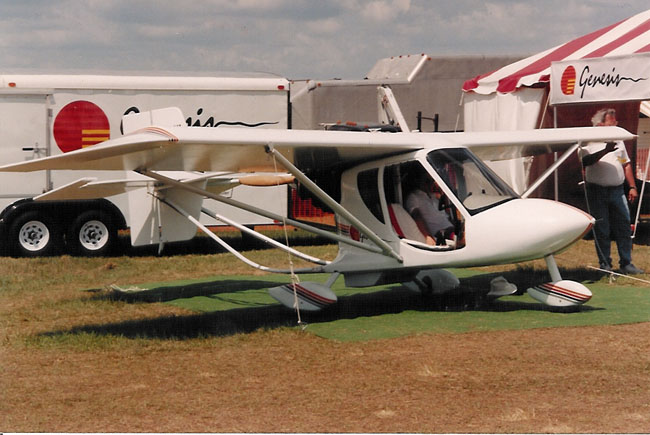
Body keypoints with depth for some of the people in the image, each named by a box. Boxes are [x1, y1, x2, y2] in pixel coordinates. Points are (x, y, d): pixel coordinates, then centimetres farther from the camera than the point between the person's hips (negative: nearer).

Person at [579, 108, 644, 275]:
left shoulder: (618, 140, 16)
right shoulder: (589, 141, -2)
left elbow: (626, 164, 20)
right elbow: (585, 161, -20)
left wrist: (632, 187, 14)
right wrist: (605, 151, -28)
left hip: (617, 190, 4)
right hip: (597, 191, -4)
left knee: (624, 228, 2)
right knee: (601, 230, 2)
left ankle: (626, 263, 10)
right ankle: (605, 264, 11)